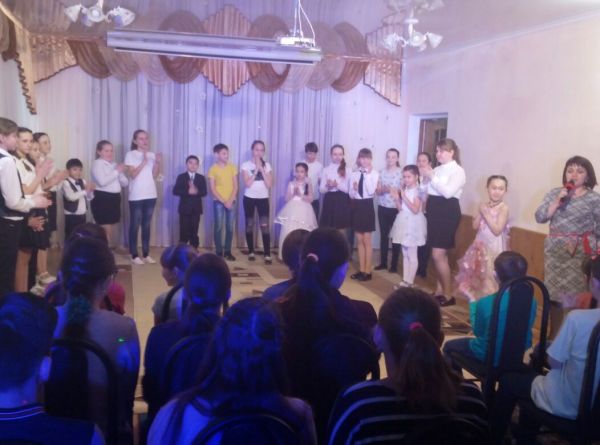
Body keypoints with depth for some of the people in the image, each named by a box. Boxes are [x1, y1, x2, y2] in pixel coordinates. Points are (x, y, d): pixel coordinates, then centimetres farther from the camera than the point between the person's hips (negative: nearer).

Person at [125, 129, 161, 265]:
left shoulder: (152, 155, 9)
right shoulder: (131, 155, -4)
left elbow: (155, 175, 6)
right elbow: (133, 174, -13)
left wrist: (158, 163, -10)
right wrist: (144, 161, -21)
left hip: (151, 195, 5)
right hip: (136, 196, -4)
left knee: (146, 225, 9)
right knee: (135, 225, 0)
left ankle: (146, 254, 15)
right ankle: (134, 255, 6)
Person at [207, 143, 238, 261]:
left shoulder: (232, 167, 5)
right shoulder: (213, 169, -3)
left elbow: (235, 186, 4)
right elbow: (212, 189, -5)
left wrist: (230, 200, -9)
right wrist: (224, 201, -12)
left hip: (231, 201, 3)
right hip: (218, 201, -3)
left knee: (230, 227, 3)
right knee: (219, 227, -3)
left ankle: (228, 251, 10)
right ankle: (219, 252, 3)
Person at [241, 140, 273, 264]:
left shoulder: (267, 165, 4)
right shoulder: (246, 165, -2)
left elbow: (269, 184, -7)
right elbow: (247, 184, -13)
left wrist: (261, 169, -11)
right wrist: (256, 169, -14)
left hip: (263, 198, 0)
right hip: (249, 198, 0)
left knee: (264, 226, -10)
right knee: (249, 225, 7)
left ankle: (267, 255, -10)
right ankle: (251, 252, 19)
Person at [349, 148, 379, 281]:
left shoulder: (374, 173, -4)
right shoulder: (354, 174, 8)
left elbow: (371, 191, -17)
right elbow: (351, 194, 7)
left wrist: (368, 175, -17)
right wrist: (354, 189, -14)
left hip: (367, 206, -5)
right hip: (356, 206, 5)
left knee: (367, 240, 0)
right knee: (359, 240, 10)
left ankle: (368, 271, 7)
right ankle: (361, 269, 18)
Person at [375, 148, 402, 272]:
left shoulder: (401, 172, -4)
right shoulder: (382, 172, 7)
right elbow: (378, 191, 5)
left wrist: (394, 190, -19)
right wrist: (384, 189, -16)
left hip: (396, 208, -3)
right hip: (382, 207, 4)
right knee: (383, 235, 9)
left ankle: (394, 264, 10)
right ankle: (383, 262, 17)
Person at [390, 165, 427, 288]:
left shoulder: (417, 191, -11)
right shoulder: (404, 190, 9)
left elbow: (415, 210, -19)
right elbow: (400, 209, 11)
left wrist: (404, 197, -21)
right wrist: (397, 199, -5)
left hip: (413, 224, -7)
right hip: (404, 223, 7)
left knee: (412, 255, -1)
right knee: (405, 254, 12)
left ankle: (410, 281, 4)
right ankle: (405, 280, 18)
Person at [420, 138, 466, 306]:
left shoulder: (458, 171, -8)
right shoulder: (437, 169, 12)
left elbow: (448, 192, -22)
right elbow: (429, 191, 10)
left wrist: (432, 177, -17)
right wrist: (424, 178, -4)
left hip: (448, 212, -7)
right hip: (434, 211, 7)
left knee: (438, 255, -8)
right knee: (439, 254, 12)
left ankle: (448, 294, 4)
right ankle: (439, 290, 22)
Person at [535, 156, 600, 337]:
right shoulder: (554, 193, 6)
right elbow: (539, 217, -2)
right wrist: (557, 201, -12)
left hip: (580, 254, -3)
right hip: (556, 252, 3)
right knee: (554, 295, 9)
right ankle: (553, 336, 23)